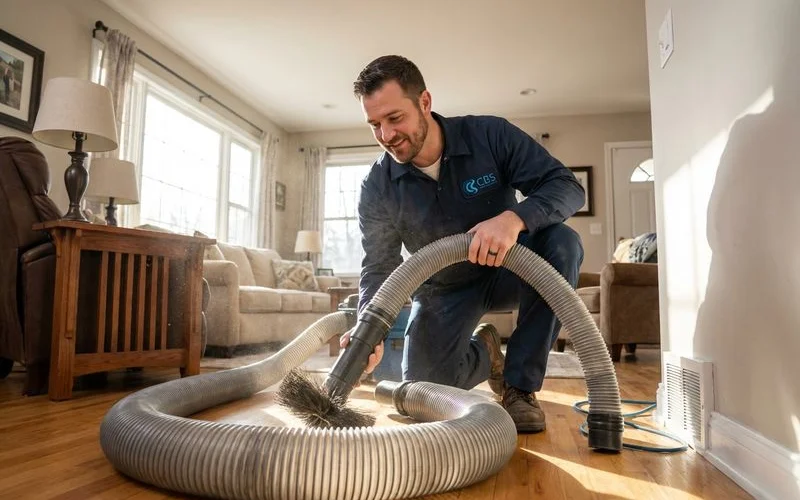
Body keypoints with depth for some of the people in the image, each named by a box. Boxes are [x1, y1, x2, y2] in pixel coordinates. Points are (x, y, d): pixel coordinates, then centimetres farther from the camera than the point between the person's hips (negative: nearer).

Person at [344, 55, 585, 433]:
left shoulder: (490, 135, -19)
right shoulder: (378, 188, -15)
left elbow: (568, 186, -23)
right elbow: (379, 268, -14)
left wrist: (514, 218, -45)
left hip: (508, 269, 0)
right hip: (443, 289, 1)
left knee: (560, 242, -31)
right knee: (422, 382, -17)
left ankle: (520, 384, -17)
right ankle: (483, 352, 20)